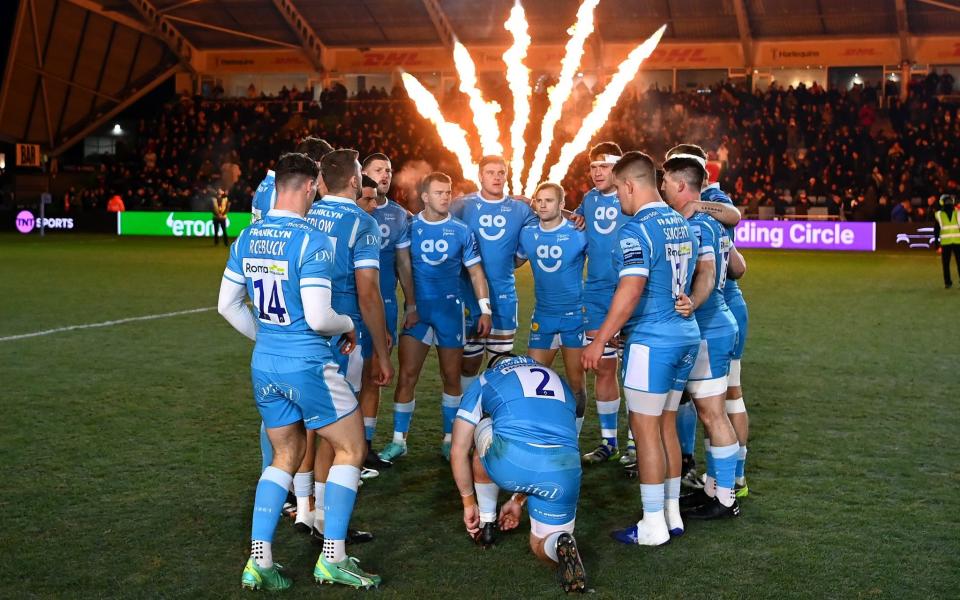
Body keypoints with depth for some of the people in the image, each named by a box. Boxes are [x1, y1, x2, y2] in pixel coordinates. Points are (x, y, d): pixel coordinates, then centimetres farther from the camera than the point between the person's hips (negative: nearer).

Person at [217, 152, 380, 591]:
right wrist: (348, 325, 0)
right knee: (351, 450, 9)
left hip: (264, 365, 7)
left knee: (286, 456, 19)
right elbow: (318, 319, -21)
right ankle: (333, 558, 9)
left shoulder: (247, 238, 4)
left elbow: (227, 305, 11)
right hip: (307, 366, -7)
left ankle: (259, 561, 13)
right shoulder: (311, 241, -18)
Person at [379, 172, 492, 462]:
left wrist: (485, 309, -1)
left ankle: (449, 440, 19)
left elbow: (476, 272, 7)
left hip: (450, 309, 1)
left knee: (451, 378, 7)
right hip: (416, 310, -1)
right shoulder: (409, 227, 1)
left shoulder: (461, 231, 3)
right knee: (407, 376, -4)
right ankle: (399, 440, 6)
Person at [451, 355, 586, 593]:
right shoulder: (560, 384, 36)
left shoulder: (484, 381, 27)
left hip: (510, 462, -3)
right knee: (541, 546, 26)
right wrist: (518, 500, 48)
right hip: (565, 471, 3)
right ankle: (560, 544, -9)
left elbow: (458, 451, 25)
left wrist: (469, 503, 36)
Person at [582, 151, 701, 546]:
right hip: (687, 335, 9)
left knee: (645, 428, -1)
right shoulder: (683, 224, 12)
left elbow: (630, 291, -24)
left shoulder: (636, 229, -15)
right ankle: (672, 514, 22)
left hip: (652, 340, -9)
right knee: (664, 424, 16)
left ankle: (653, 526, 5)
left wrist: (600, 340, -21)